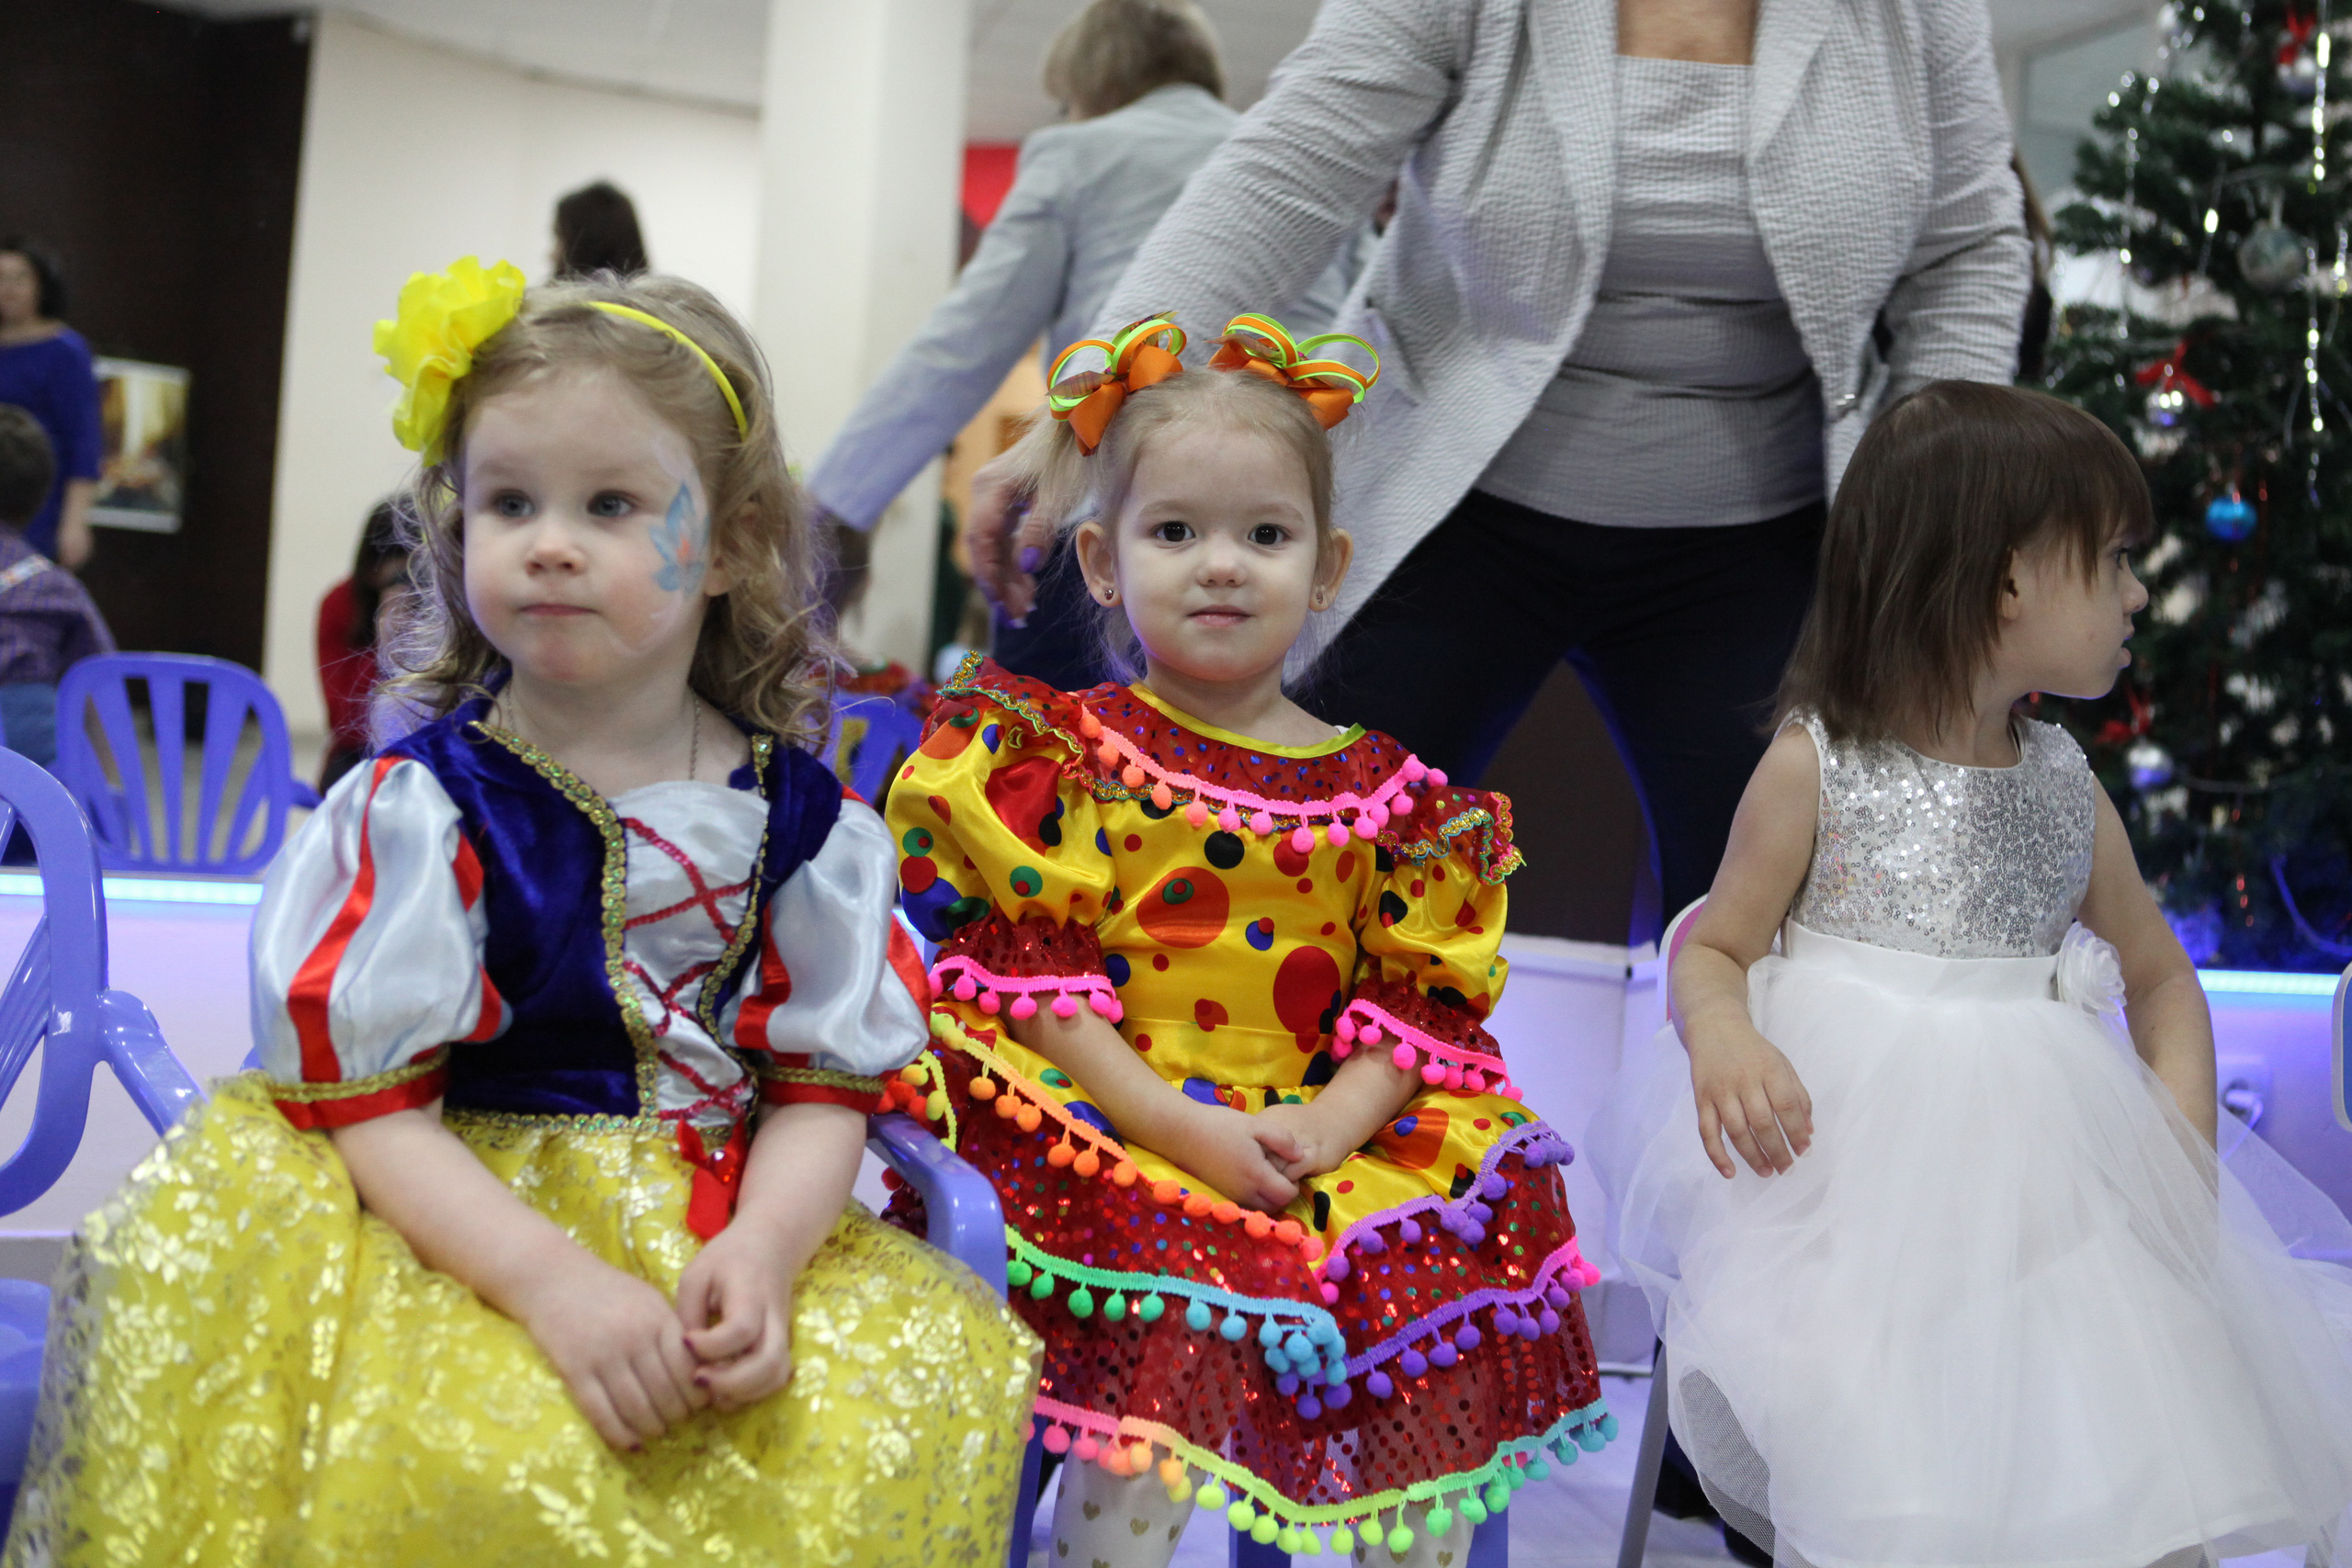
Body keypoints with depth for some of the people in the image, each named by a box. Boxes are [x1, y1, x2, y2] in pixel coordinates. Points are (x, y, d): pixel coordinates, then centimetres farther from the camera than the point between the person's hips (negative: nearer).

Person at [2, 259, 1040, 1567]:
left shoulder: (799, 815, 4)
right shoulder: (421, 804, -3)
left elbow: (826, 1080, 3)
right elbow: (364, 1099, -8)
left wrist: (762, 1251, -17)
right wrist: (553, 1278, -21)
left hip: (726, 1228, 3)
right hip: (464, 1230, -3)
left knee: (926, 1399, -20)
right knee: (456, 1461, -32)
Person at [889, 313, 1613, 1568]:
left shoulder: (1382, 792, 11)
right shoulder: (1067, 757, 3)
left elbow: (1419, 994, 7)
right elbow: (1031, 975, -5)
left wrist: (1331, 1125, -11)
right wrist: (1177, 1128, -14)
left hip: (1326, 1147, 3)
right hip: (1114, 1141, -3)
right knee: (1158, 1358, -27)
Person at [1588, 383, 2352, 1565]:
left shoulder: (2068, 793, 10)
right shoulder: (1814, 770, -3)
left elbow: (2161, 981, 20)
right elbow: (1713, 948, 2)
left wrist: (2184, 1149, 3)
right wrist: (1720, 1037, -22)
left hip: (2033, 1176, 4)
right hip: (1844, 1150, -4)